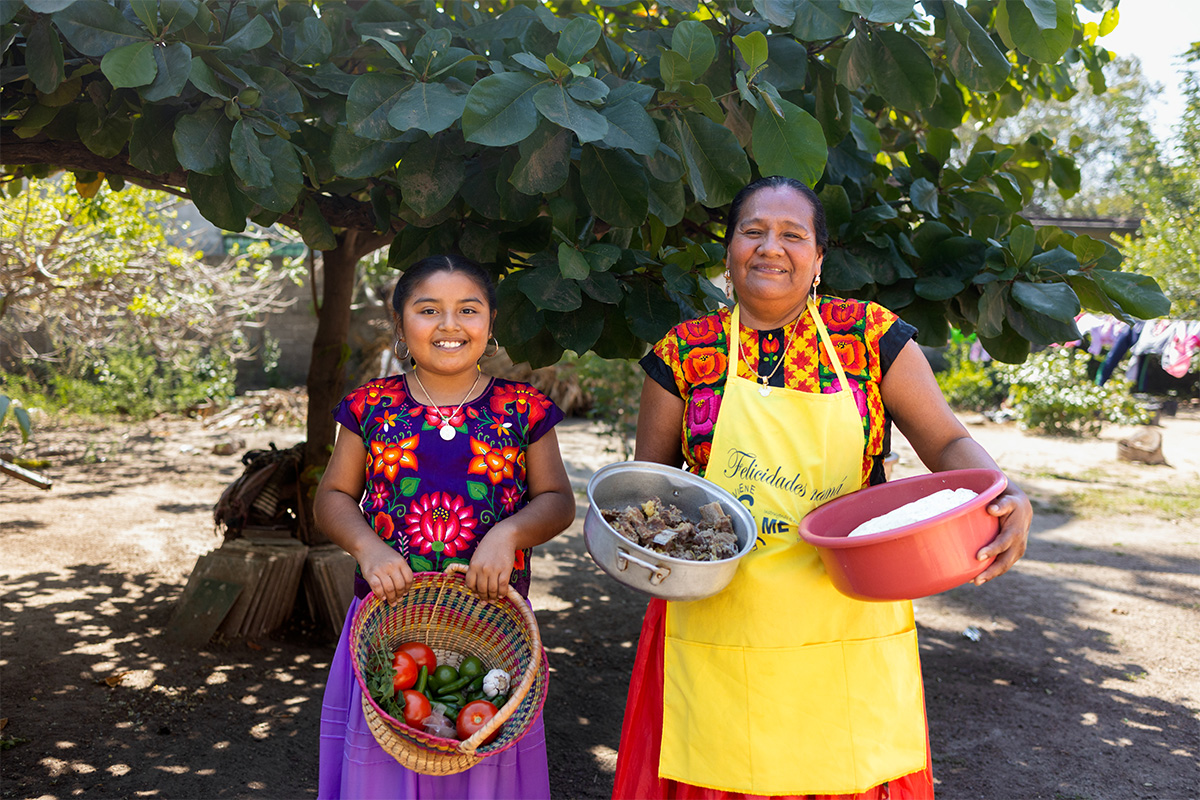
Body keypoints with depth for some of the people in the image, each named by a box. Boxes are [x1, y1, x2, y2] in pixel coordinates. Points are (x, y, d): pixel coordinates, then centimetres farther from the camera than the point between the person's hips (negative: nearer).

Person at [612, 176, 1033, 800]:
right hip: (719, 626, 0)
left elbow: (948, 443, 2)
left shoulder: (873, 337, 2)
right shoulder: (684, 353, 3)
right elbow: (648, 476, 10)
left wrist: (1005, 498, -18)